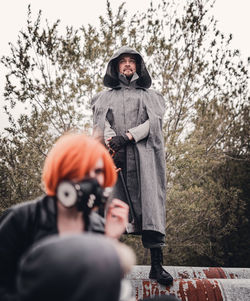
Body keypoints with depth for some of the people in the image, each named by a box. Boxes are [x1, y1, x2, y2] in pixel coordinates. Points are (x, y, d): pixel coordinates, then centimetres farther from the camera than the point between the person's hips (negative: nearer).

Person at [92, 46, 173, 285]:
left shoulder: (150, 95, 24)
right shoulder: (105, 97, 25)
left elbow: (154, 122, 5)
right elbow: (100, 123, 7)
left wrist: (127, 136, -12)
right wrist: (111, 144, -15)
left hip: (143, 155, -1)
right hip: (114, 156, 1)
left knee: (150, 206, -12)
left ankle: (157, 266, -14)